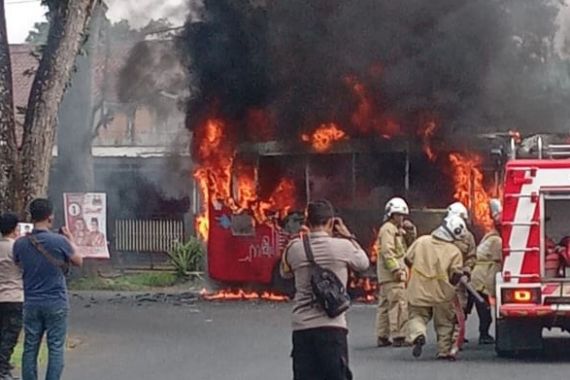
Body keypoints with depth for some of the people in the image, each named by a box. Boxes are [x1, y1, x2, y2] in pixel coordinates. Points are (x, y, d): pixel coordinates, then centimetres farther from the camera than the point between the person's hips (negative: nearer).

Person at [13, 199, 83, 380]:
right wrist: (71, 240, 17)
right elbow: (78, 261, 2)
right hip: (56, 304, -3)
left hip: (31, 303, 3)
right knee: (56, 348, 2)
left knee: (30, 348, 9)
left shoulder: (20, 244, -3)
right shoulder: (59, 241, -13)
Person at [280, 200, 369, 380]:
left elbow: (285, 273, 20)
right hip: (332, 326, -2)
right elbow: (363, 263, 14)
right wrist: (348, 236, 22)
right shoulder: (342, 246, -5)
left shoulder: (294, 248, 0)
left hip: (302, 327, 2)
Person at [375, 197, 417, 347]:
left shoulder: (398, 230, 22)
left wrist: (410, 232, 7)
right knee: (399, 305, -13)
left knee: (385, 305, 11)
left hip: (386, 278, 11)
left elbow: (410, 245, 24)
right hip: (392, 274, -11)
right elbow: (387, 251, -19)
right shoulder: (388, 229, -9)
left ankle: (382, 337, 14)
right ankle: (398, 337, -17)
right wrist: (396, 269, -24)